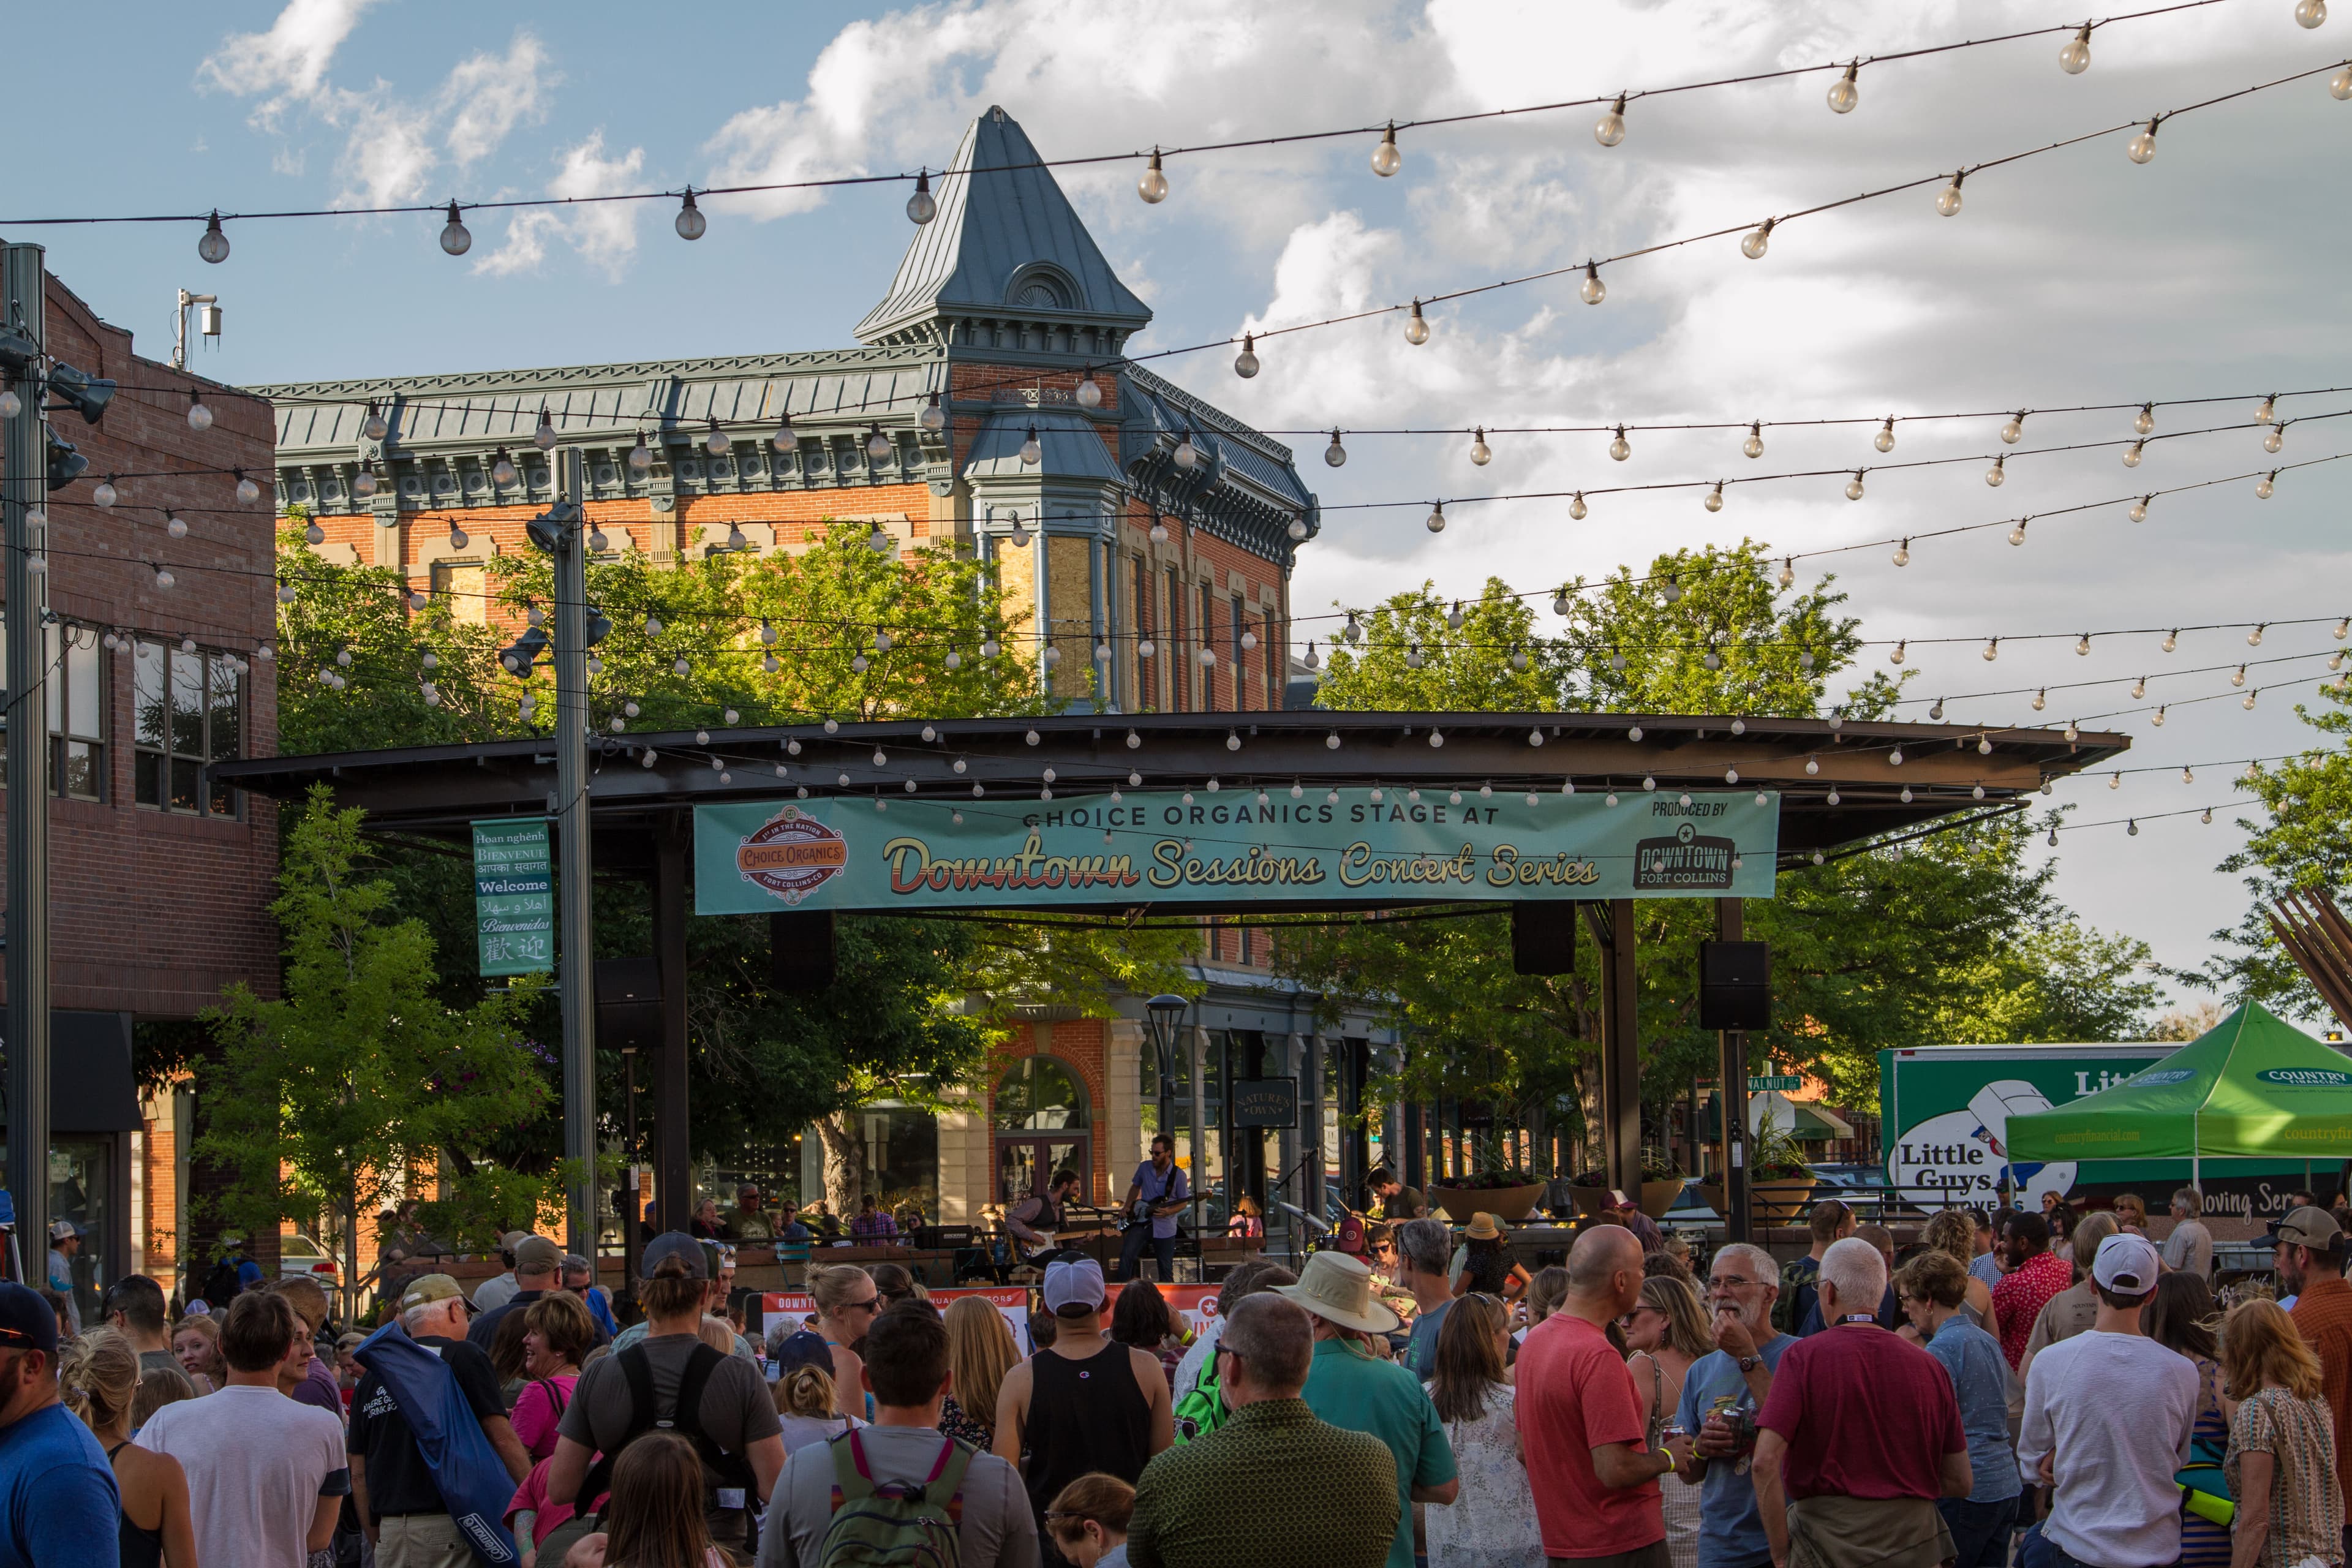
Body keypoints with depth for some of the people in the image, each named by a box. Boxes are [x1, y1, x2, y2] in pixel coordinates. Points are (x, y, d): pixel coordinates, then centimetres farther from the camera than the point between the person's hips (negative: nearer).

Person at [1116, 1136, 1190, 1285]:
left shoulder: (1178, 1175, -8)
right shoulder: (1145, 1167, 2)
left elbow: (1183, 1203, -1)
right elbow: (1135, 1186, 20)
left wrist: (1168, 1212, -19)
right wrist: (1127, 1206, 8)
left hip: (1164, 1228, -2)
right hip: (1142, 1222, 2)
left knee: (1166, 1270, 6)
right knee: (1126, 1255, -17)